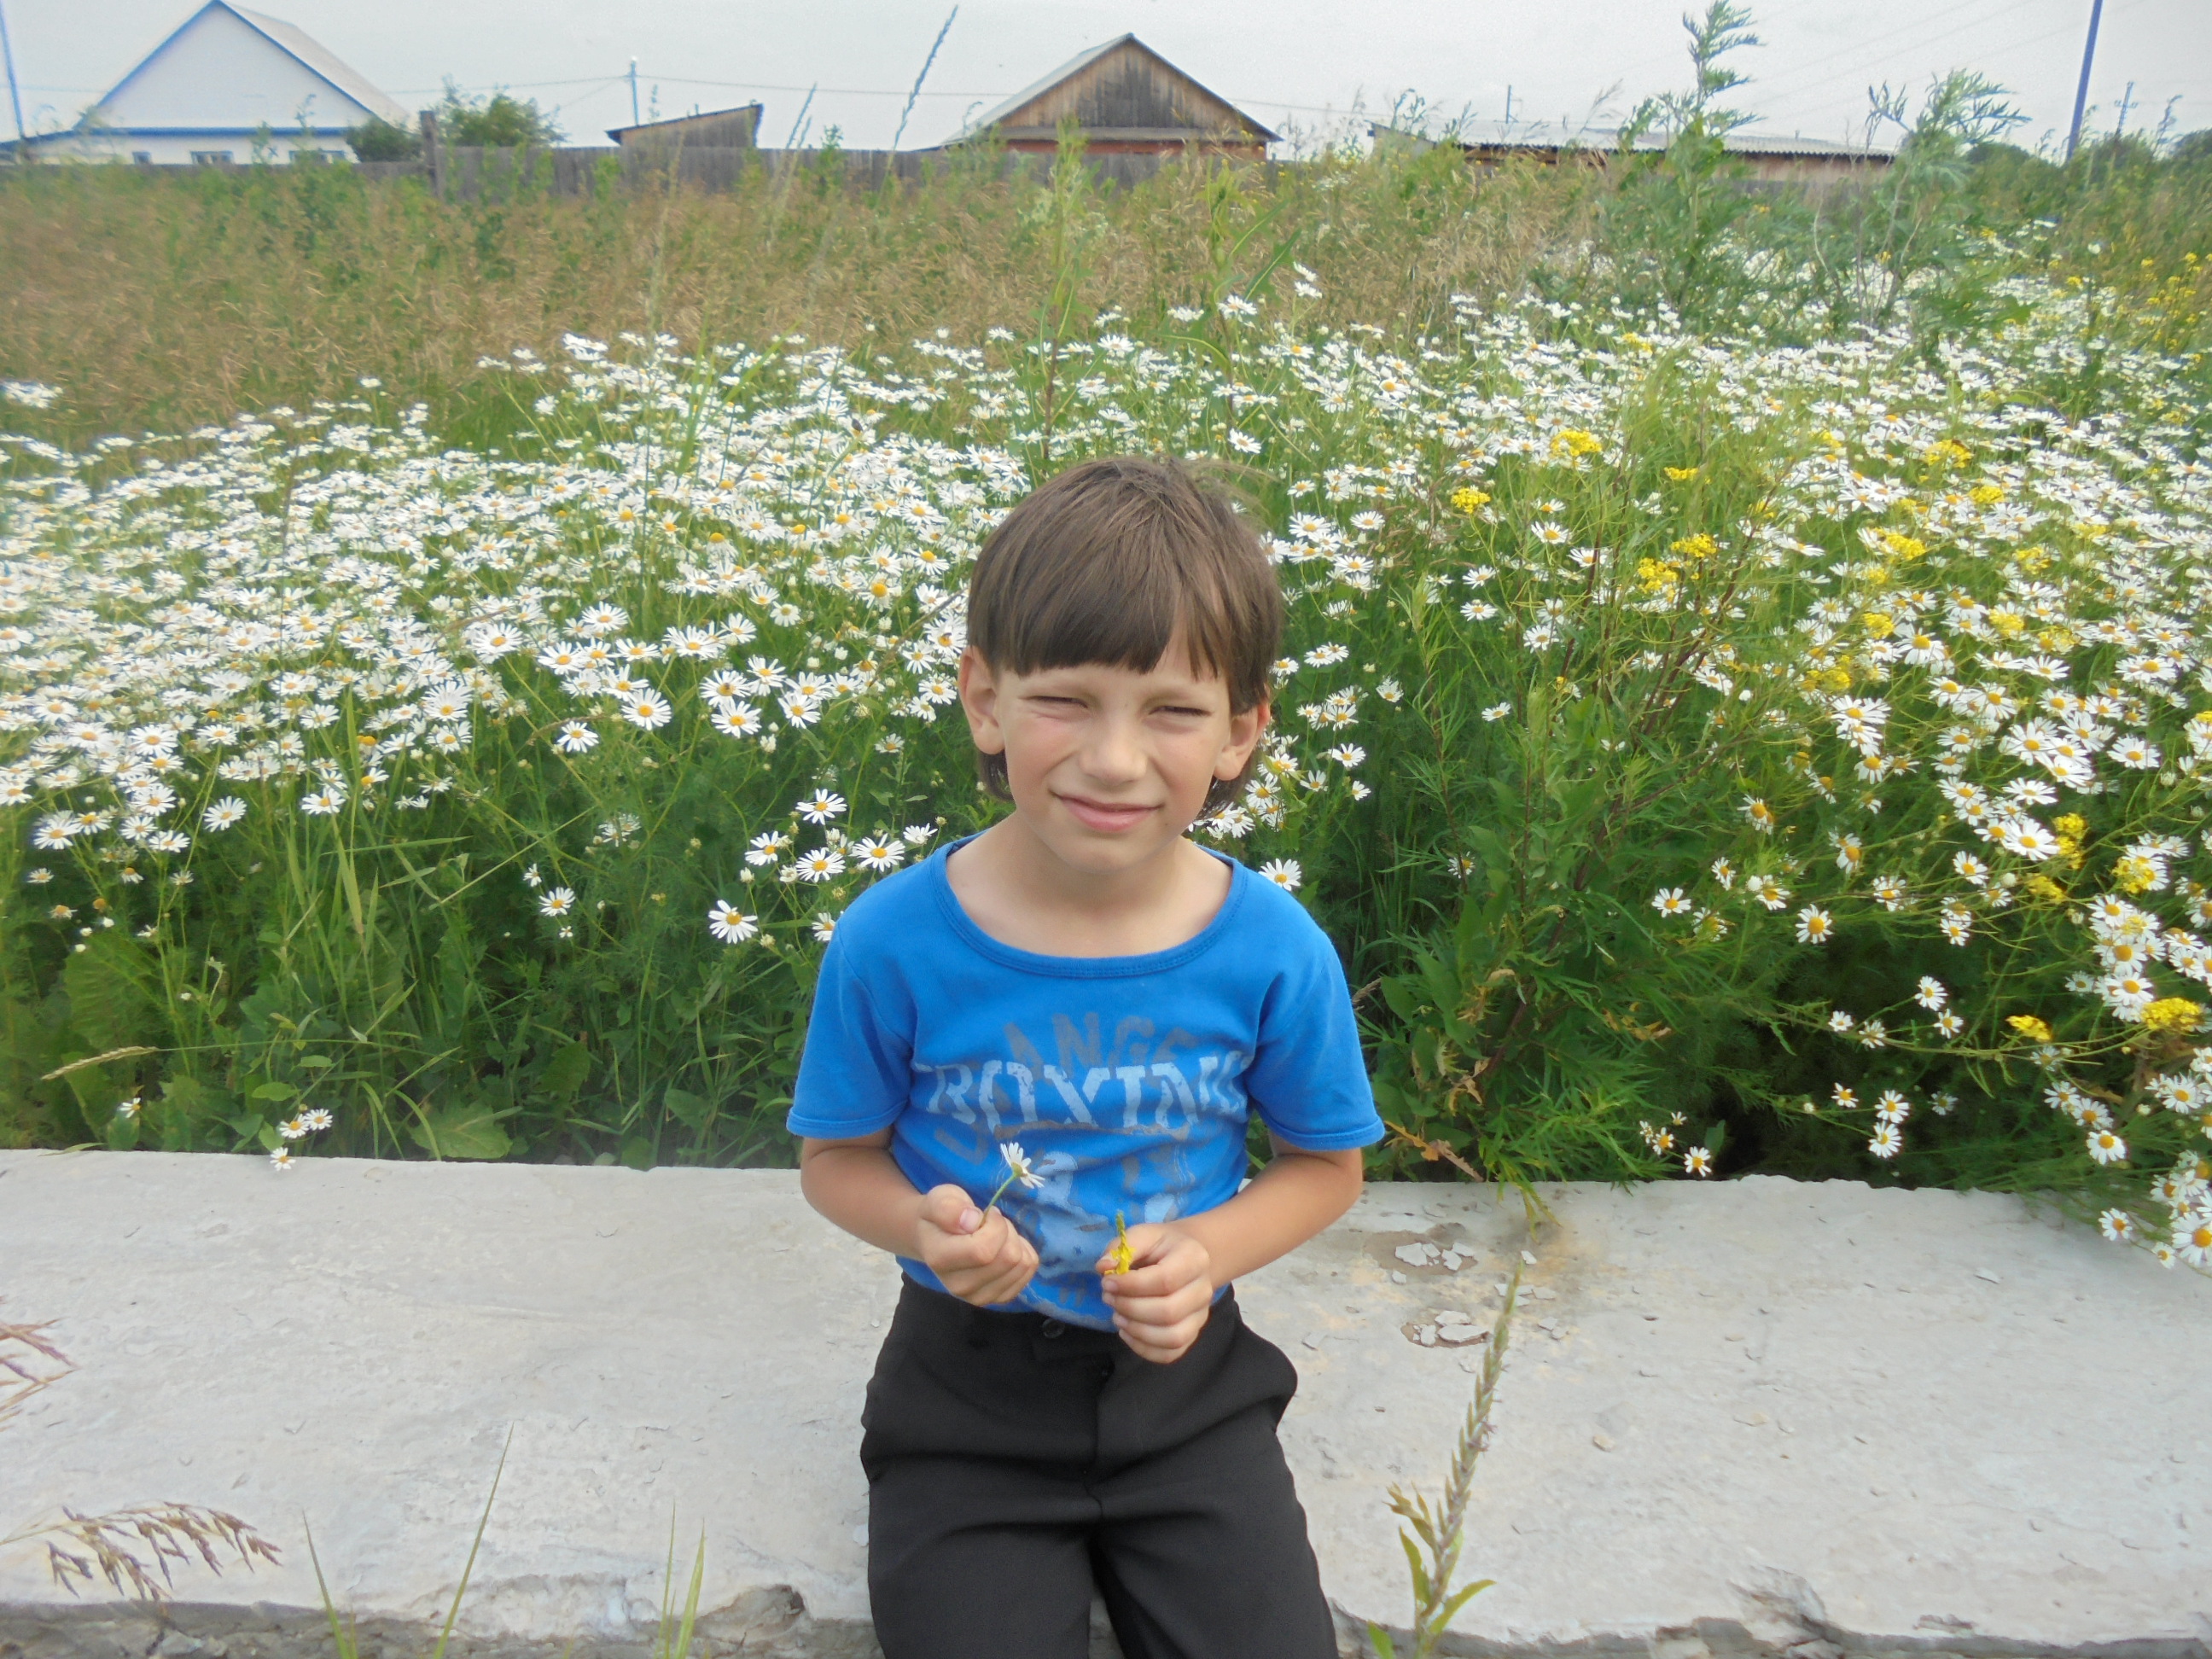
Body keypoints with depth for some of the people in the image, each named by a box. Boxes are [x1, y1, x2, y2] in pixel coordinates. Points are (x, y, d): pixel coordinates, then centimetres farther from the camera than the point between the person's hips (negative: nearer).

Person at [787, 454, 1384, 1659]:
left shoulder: (1273, 952, -15)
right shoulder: (894, 941, -17)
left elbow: (1325, 1163, 1)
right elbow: (836, 1156, -2)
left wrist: (1208, 1252, -17)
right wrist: (926, 1228, -22)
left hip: (1183, 1385, 1)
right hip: (971, 1390, 0)